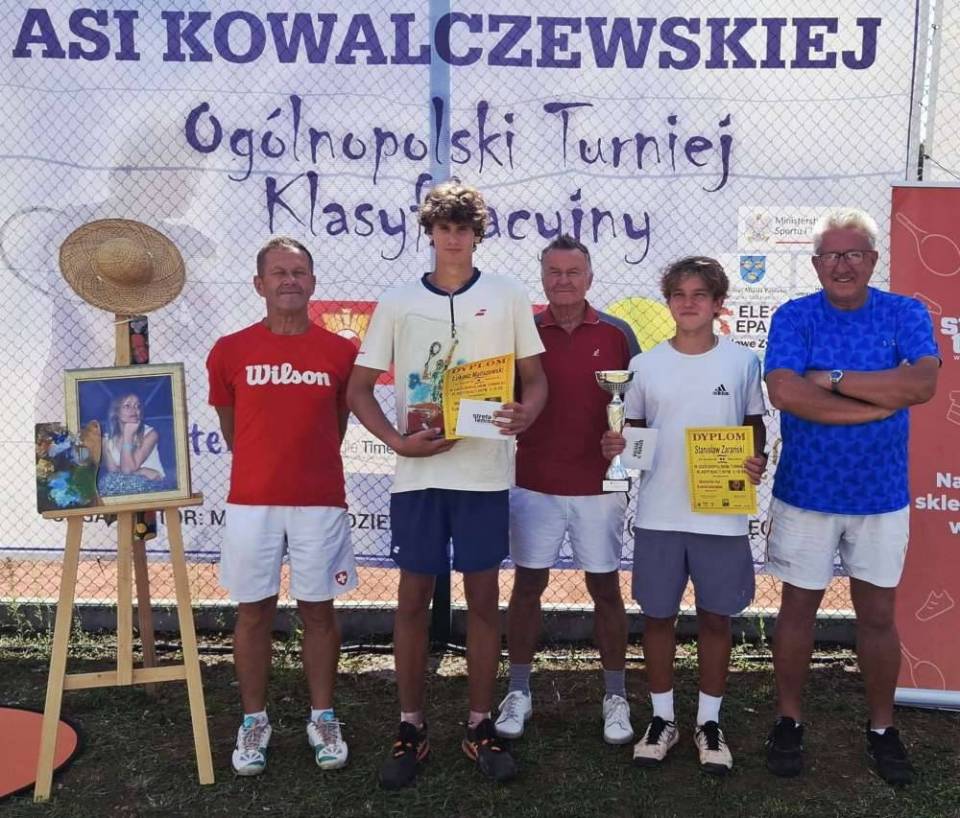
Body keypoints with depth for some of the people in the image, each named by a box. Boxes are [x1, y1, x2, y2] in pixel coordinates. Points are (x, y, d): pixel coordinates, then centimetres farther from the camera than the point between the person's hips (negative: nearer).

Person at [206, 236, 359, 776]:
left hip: (321, 502, 0)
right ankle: (255, 721, 23)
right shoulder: (230, 351, 0)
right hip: (251, 502, 0)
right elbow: (230, 428, 11)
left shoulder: (341, 352, 0)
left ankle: (324, 718, 23)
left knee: (319, 611, 9)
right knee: (254, 611, 9)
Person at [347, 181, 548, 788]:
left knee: (483, 597, 7)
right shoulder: (398, 302, 4)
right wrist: (398, 440, -9)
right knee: (414, 597, 6)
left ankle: (481, 725, 21)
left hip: (484, 471, 0)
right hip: (418, 472, 1)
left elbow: (535, 375, 7)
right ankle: (412, 727, 20)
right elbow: (359, 388, 6)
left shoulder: (508, 297, 4)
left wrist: (527, 413, -16)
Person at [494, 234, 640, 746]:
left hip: (599, 485, 0)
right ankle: (518, 693, 21)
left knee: (606, 589, 8)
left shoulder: (617, 334, 2)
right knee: (527, 586, 8)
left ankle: (615, 697, 21)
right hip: (534, 483, 1)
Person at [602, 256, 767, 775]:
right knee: (658, 615, 10)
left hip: (722, 515, -1)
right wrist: (617, 446, -11)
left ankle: (709, 722, 27)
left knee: (716, 618, 10)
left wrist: (758, 459, -11)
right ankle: (662, 718, 27)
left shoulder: (743, 362, 0)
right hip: (658, 514, 1)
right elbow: (634, 430, 10)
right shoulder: (645, 365, 2)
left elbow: (755, 426, 8)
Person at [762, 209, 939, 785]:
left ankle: (882, 728, 30)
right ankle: (789, 721, 28)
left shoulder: (906, 314, -2)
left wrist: (834, 378, -20)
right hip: (806, 493, -1)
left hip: (882, 495, 1)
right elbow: (785, 393, -22)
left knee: (879, 617, 13)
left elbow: (923, 383, -20)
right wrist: (881, 402, -19)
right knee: (799, 610, 11)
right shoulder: (794, 317, -6)